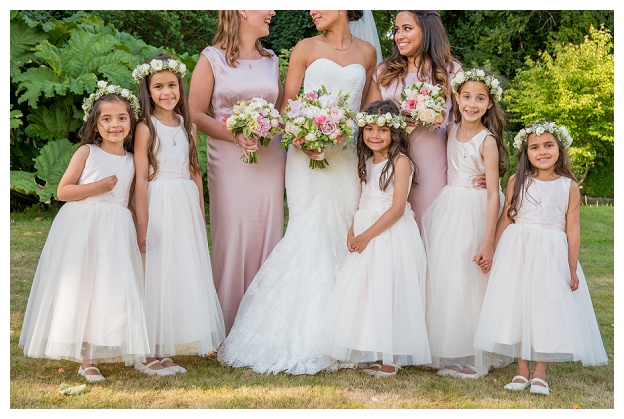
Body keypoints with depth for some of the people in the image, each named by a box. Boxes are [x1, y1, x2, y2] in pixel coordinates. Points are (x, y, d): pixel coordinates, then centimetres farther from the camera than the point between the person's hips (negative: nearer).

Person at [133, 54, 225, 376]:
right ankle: (152, 353, 2)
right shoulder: (146, 128, -6)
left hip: (187, 205, 6)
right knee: (159, 274, -4)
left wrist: (201, 213, 13)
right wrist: (142, 224, -15)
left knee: (187, 272, 8)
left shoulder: (188, 126, 11)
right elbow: (141, 178, -10)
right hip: (160, 204, -6)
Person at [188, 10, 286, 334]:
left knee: (267, 235, 5)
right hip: (229, 160, -4)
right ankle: (230, 328, 9)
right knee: (232, 237, -3)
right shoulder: (212, 58, -1)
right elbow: (195, 114, -5)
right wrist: (234, 134, -18)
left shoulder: (271, 59, 13)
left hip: (270, 160, 5)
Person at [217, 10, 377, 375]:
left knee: (342, 233, 2)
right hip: (308, 153, -3)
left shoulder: (367, 52, 12)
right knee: (311, 235, -10)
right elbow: (286, 105, 2)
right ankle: (300, 338, -5)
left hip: (348, 156, 3)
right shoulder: (306, 49, 4)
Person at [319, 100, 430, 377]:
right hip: (366, 235, 8)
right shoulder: (368, 162, 13)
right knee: (365, 292, 6)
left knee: (387, 292, -7)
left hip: (392, 236, -8)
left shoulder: (400, 162, -10)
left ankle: (390, 358, 1)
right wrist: (353, 231, 2)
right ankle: (377, 354, 14)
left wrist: (367, 235, -17)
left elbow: (397, 208, -16)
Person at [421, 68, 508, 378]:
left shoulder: (487, 141, -14)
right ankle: (441, 350, 19)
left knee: (465, 282, -3)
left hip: (472, 214, -6)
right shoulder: (452, 130, 5)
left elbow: (494, 194, -15)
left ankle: (466, 355, 9)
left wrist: (488, 242, -18)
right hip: (446, 209, 6)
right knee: (439, 277, 8)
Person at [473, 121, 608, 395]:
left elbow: (573, 229, 0)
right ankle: (522, 371, 12)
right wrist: (493, 253, 3)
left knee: (548, 309, -1)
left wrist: (573, 269, -2)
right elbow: (505, 220, 4)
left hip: (552, 255, -1)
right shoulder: (517, 181, 2)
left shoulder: (569, 186, 0)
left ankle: (540, 373, 10)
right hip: (518, 252, 1)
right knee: (517, 307, 1)